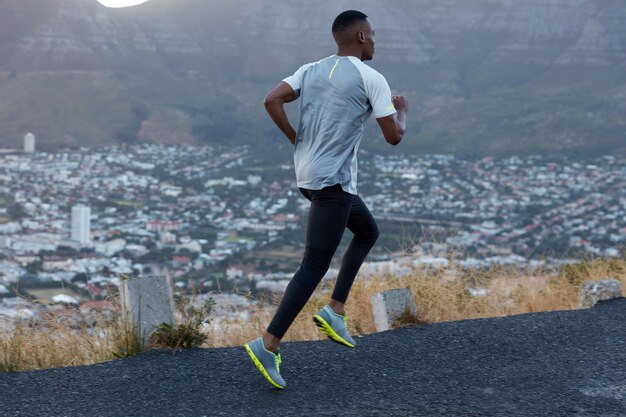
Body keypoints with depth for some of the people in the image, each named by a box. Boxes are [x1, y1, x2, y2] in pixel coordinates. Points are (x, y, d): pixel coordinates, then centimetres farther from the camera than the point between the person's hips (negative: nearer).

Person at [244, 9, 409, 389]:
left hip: (309, 175, 9)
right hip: (333, 181, -8)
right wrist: (403, 111, 14)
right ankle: (268, 345, -12)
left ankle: (335, 310, 17)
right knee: (315, 266, -7)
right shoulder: (371, 79, -8)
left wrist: (297, 140, 8)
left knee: (368, 231, 24)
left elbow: (272, 100, -1)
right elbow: (393, 137, -6)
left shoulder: (311, 70, 11)